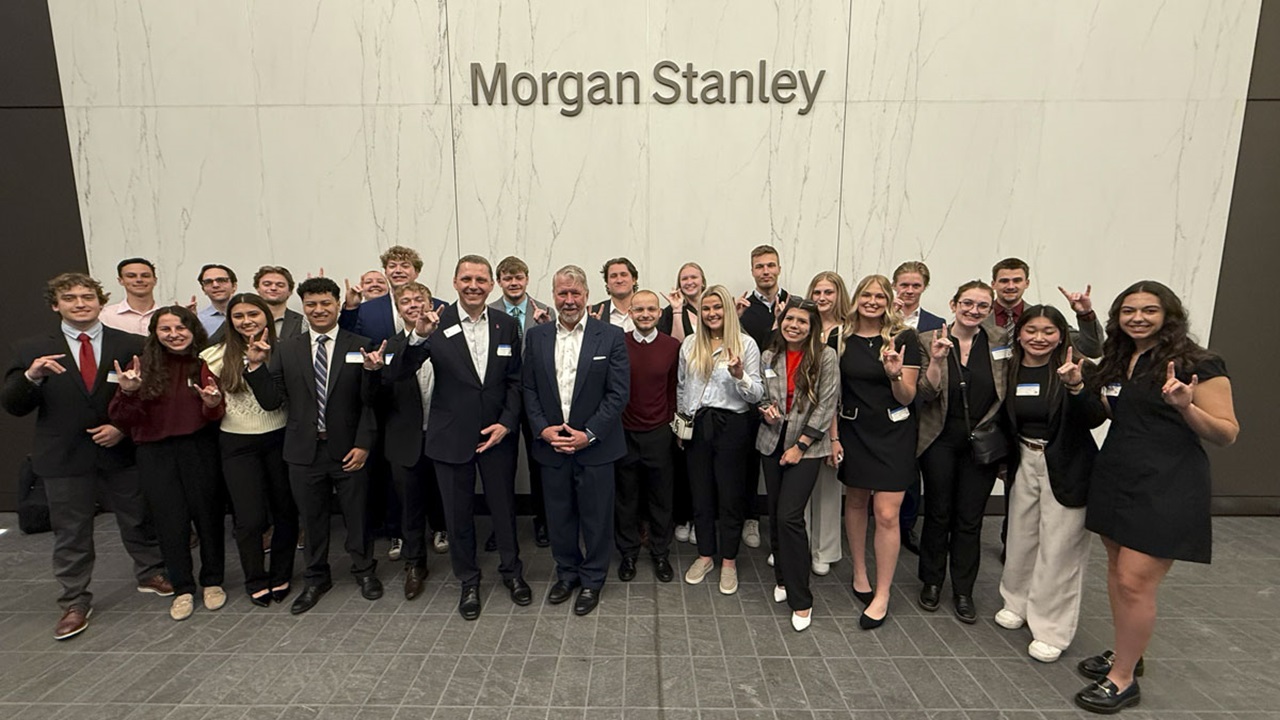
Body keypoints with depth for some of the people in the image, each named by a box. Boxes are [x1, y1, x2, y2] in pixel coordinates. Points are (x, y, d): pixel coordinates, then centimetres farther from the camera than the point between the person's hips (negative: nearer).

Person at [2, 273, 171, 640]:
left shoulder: (131, 345, -3)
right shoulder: (32, 350, 0)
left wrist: (125, 427, -13)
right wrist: (32, 376, -23)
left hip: (122, 451, 0)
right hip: (64, 456, 1)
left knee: (138, 519, 13)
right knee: (70, 533, 11)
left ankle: (151, 574, 33)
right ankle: (74, 603, 26)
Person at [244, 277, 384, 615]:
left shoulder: (361, 347, -4)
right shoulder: (284, 350, 4)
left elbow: (370, 403, -6)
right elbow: (271, 401, 1)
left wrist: (363, 444, -15)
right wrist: (256, 367, -11)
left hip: (348, 448, -2)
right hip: (304, 450, 2)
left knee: (356, 515, 12)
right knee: (311, 519, 16)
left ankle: (364, 571, 35)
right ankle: (316, 578, 37)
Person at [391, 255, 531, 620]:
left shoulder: (506, 325, -2)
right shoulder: (437, 324, -9)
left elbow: (515, 381, 2)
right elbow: (398, 374, -14)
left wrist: (506, 423, -9)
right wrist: (418, 336, -30)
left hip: (498, 433, 1)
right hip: (452, 436, -1)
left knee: (504, 505, 16)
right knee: (458, 512, 13)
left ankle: (512, 571, 39)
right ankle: (468, 581, 35)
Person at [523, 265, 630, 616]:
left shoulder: (610, 336, -6)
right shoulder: (536, 336, 4)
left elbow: (619, 392, -8)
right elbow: (529, 389, 6)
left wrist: (589, 433, -14)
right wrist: (543, 428, -7)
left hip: (595, 445, -2)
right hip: (551, 444, 3)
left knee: (596, 517, 9)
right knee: (559, 516, 15)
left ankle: (592, 580, 30)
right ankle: (567, 573, 37)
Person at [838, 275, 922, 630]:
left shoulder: (904, 338, -7)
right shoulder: (842, 338, -1)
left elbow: (907, 397, -6)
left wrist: (895, 375, -27)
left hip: (893, 432, -3)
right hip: (853, 430, 3)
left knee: (886, 514, -4)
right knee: (855, 501, 15)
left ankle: (882, 595, 12)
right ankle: (859, 573, 35)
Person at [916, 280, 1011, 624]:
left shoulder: (1001, 342, 1)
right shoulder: (930, 341, -6)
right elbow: (925, 395, -11)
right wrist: (937, 359, -24)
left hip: (983, 443, 2)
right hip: (940, 441, -1)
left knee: (970, 518, 10)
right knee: (937, 514, 11)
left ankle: (963, 591, 27)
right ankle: (932, 582, 30)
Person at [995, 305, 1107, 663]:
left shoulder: (1073, 369, -11)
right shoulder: (1011, 371, -1)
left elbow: (1095, 419, -20)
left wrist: (1076, 386, -35)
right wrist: (1004, 459, 1)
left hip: (1066, 468, -4)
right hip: (1024, 462, 4)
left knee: (1058, 547, 2)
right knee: (1021, 537, 15)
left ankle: (1051, 629, 17)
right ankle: (1018, 602, 36)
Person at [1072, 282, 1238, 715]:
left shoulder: (1198, 365, -9)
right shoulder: (1119, 360, 10)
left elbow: (1227, 434, -10)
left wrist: (1185, 406, -28)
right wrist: (1080, 388, 2)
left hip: (1165, 488, -7)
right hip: (1115, 479, 7)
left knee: (1135, 582, -4)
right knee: (1116, 570, 15)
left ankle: (1123, 679, 11)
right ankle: (1125, 653, 32)